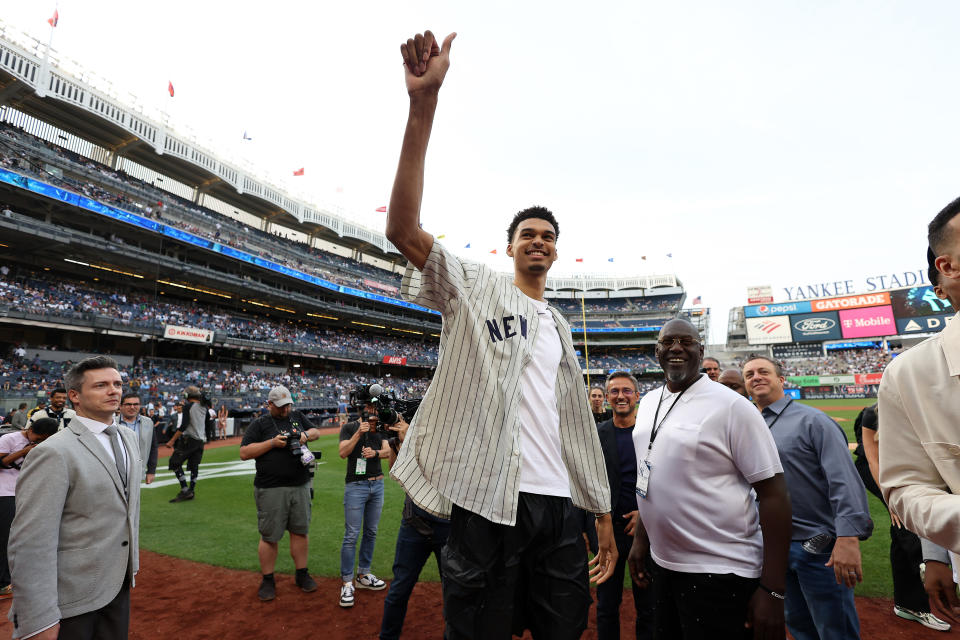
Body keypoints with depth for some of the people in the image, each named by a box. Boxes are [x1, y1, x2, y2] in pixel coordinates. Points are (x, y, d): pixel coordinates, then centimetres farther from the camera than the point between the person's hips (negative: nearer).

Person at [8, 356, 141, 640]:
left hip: (118, 584, 7)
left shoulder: (128, 437, 5)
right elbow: (30, 544, -21)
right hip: (72, 599, -7)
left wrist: (131, 562, 16)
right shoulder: (53, 453, -20)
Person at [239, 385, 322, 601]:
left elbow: (316, 432, 19)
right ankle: (267, 580, 22)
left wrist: (305, 434, -3)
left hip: (300, 487, 4)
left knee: (300, 531, 11)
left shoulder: (298, 417, 11)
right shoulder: (259, 424, -1)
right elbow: (244, 453, -7)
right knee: (270, 536, 4)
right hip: (271, 490, -4)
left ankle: (302, 574, 26)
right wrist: (273, 442, -17)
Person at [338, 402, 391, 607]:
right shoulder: (349, 427, 0)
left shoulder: (379, 429, 11)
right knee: (351, 535, -5)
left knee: (371, 532, 11)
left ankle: (363, 576, 24)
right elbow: (343, 452, -13)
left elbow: (387, 451, -2)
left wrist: (375, 453, -23)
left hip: (377, 485, 5)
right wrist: (359, 433, -23)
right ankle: (347, 583, 4)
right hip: (355, 486, -4)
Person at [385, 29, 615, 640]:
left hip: (560, 504, 6)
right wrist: (425, 104, -23)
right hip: (488, 501, -5)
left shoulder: (560, 326, 19)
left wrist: (604, 517, 17)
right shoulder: (474, 286, 2)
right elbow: (404, 228, -16)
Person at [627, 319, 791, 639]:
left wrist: (772, 591, -18)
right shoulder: (647, 403, 5)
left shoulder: (730, 405, -14)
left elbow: (773, 493, -16)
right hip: (662, 563, 6)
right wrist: (641, 539, 13)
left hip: (719, 573, -6)